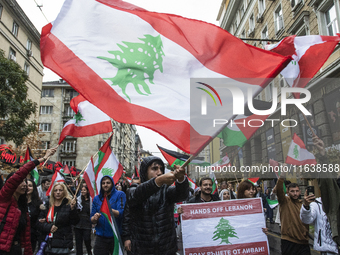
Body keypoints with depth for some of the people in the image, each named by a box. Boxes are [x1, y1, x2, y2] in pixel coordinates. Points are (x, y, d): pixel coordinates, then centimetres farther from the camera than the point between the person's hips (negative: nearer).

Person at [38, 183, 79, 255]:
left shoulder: (68, 205, -5)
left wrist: (73, 209, -28)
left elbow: (75, 222, -12)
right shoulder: (47, 205, 9)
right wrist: (49, 227, -10)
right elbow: (40, 221, 9)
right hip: (48, 243, 4)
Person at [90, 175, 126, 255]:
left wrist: (110, 210, -33)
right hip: (101, 236, 3)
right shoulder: (97, 198, 9)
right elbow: (92, 219, 8)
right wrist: (95, 218, -15)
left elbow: (121, 213, -15)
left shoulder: (120, 195, -3)